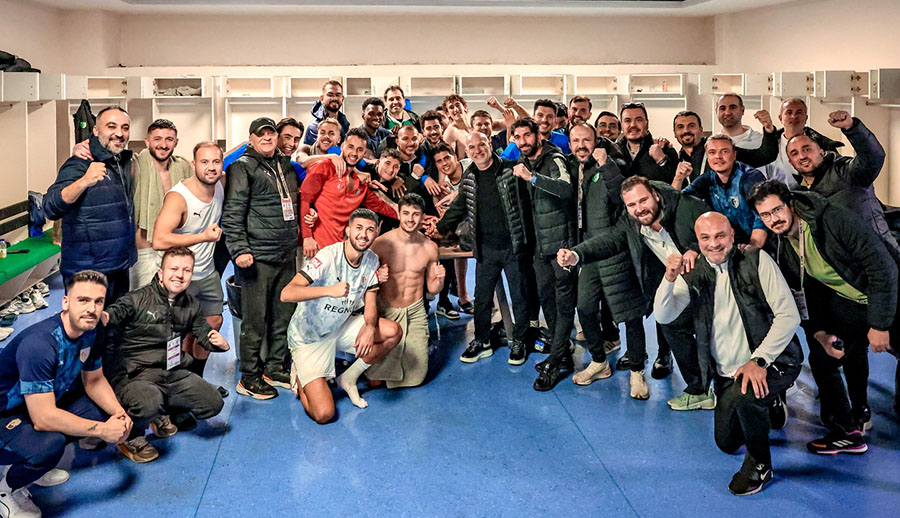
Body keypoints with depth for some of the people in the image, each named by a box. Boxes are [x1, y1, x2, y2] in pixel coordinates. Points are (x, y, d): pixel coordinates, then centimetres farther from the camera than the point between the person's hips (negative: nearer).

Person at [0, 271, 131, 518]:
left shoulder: (92, 331, -8)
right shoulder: (39, 344, -33)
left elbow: (94, 380, 6)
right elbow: (43, 418, -35)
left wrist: (119, 413, -13)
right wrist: (102, 429, -29)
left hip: (45, 403, 9)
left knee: (107, 410, -2)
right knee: (49, 445, -34)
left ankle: (35, 463, 11)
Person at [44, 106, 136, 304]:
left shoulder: (125, 161, 9)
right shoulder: (80, 165, -14)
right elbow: (51, 209, -26)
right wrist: (84, 182, -39)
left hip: (121, 269, 8)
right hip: (87, 274, -8)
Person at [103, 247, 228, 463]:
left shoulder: (191, 306, 9)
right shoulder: (138, 299, -11)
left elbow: (205, 333, 19)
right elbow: (115, 312, -27)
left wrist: (220, 343, -5)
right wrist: (103, 316, -53)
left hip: (174, 373, 7)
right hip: (136, 374, -7)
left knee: (213, 403, -2)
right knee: (149, 404, -38)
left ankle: (162, 415, 25)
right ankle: (131, 438, 0)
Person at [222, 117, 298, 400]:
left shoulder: (285, 165, 16)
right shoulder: (243, 167, -5)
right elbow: (232, 214, -11)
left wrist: (300, 230, 20)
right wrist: (240, 249, -18)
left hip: (286, 256, 7)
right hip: (257, 257, -7)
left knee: (283, 317, 13)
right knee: (255, 321, -3)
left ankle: (274, 370, 26)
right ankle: (249, 378, 8)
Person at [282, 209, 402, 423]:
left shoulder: (371, 260, -4)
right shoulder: (328, 256, -25)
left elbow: (370, 303, 0)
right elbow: (286, 294, -35)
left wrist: (370, 327, -24)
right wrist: (330, 290, -48)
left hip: (341, 328, 6)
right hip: (309, 338, -6)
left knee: (393, 332, -15)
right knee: (323, 414, -16)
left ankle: (348, 379, 6)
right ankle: (300, 376, 18)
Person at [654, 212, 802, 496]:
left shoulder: (757, 260, -11)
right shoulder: (693, 274, 0)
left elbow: (789, 315, -16)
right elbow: (663, 316, -11)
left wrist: (759, 360, -24)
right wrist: (669, 279, -29)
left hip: (773, 362, -5)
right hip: (727, 373, 5)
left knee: (742, 395, -35)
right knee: (727, 442, 11)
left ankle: (760, 463, -8)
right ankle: (760, 414, 44)